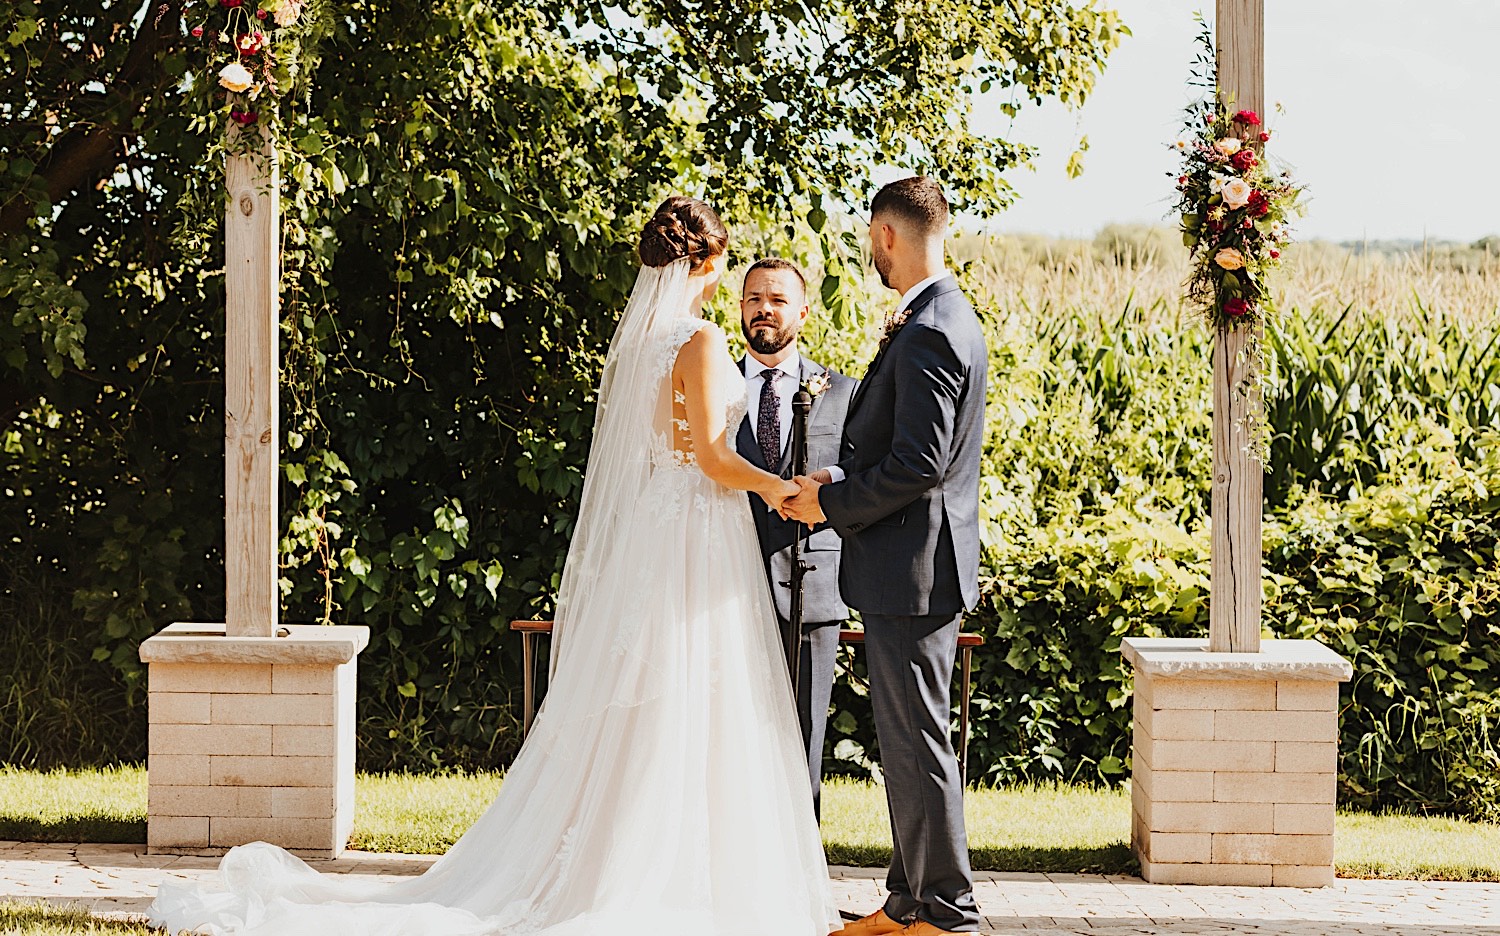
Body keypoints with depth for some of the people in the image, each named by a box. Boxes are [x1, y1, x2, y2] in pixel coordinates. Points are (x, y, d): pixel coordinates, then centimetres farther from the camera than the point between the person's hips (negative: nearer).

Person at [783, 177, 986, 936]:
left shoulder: (929, 333, -19)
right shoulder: (941, 317, 15)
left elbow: (919, 463, -24)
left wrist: (832, 504, -12)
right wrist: (841, 480, 7)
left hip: (912, 567, -11)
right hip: (909, 568, 11)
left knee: (918, 744, -4)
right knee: (904, 740, 15)